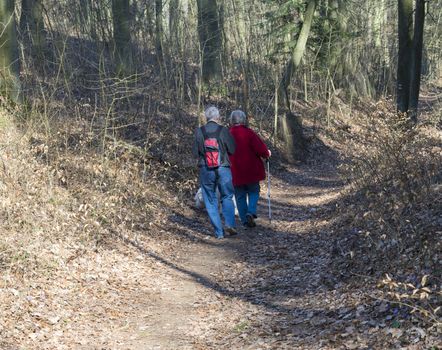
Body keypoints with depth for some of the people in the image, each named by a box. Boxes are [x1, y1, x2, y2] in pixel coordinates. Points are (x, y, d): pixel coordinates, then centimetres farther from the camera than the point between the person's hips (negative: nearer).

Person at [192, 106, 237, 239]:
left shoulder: (199, 132, -2)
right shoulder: (223, 130, -6)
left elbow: (195, 153, 1)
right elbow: (233, 150, -4)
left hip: (206, 170, 1)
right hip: (223, 168, -1)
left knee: (210, 201, 8)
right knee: (227, 197, 13)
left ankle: (219, 232, 5)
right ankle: (229, 224, -7)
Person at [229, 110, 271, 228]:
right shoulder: (249, 133, -12)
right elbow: (261, 149, -15)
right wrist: (267, 154, 6)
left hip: (236, 173, 2)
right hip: (251, 171, -2)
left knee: (240, 196, 11)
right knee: (253, 192, 15)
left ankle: (245, 220, 10)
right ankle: (251, 212, -6)